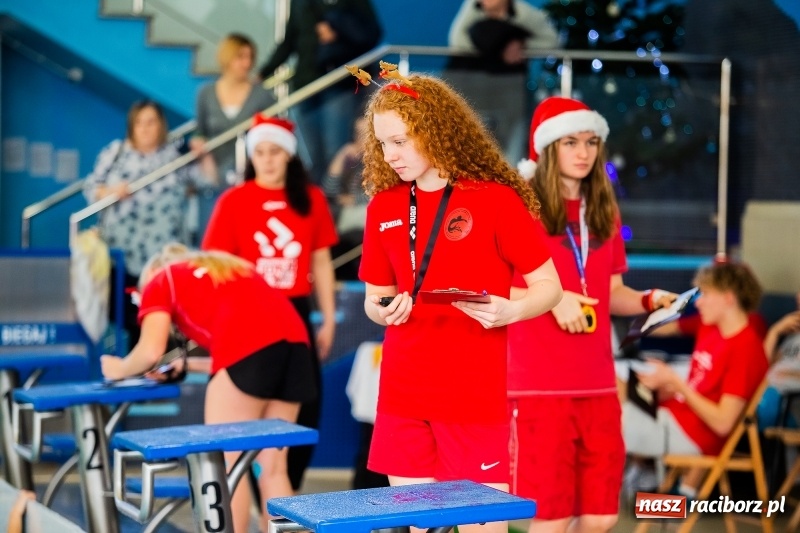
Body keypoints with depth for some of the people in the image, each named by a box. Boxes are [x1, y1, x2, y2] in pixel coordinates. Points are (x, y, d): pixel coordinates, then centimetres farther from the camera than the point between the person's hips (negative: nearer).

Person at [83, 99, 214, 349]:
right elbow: (90, 188, 8)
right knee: (124, 312, 2)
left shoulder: (177, 155, 8)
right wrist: (110, 192, -11)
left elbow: (209, 182, 7)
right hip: (119, 253, 1)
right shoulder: (115, 152, 10)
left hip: (162, 255, -1)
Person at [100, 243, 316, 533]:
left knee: (225, 465, 3)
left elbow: (151, 352, 7)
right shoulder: (231, 267, 37)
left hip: (248, 348, -6)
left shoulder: (160, 282, 20)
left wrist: (120, 369, 27)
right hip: (294, 340, 6)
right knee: (272, 467, 12)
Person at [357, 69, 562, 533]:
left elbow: (549, 288, -3)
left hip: (475, 396, -4)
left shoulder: (496, 199, -7)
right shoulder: (383, 207, 6)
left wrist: (509, 311, -23)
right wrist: (381, 310, -7)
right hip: (401, 395, 4)